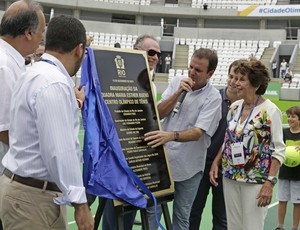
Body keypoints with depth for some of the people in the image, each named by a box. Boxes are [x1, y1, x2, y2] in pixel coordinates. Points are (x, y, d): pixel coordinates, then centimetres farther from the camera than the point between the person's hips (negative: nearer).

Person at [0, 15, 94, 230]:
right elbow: (59, 151, -25)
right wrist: (79, 202, -20)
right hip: (33, 197, -10)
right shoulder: (54, 84, -20)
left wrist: (72, 105, 40)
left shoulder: (34, 74, 12)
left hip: (26, 189, 10)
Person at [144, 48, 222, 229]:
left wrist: (171, 135, -40)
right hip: (163, 159, 3)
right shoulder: (177, 82, 1)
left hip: (188, 166, -3)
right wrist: (178, 93, -17)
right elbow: (159, 113, -4)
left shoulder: (213, 97, -13)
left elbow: (198, 132, -23)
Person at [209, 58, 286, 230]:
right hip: (230, 178, 6)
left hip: (255, 181, -6)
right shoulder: (234, 107, 6)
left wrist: (270, 182, -18)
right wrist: (216, 163, 6)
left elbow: (279, 150, -12)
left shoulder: (270, 111, -12)